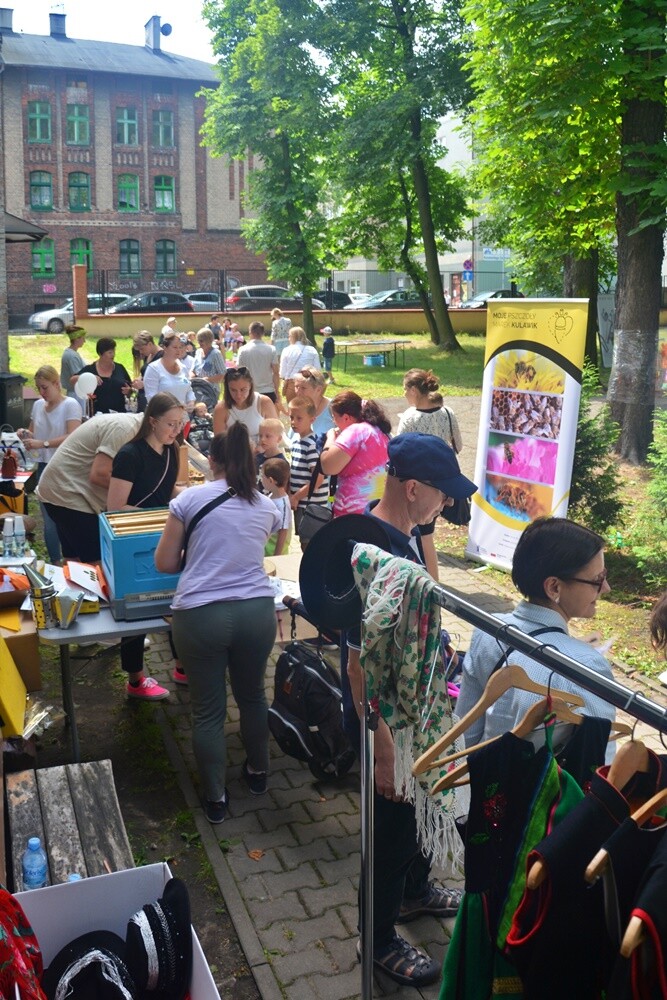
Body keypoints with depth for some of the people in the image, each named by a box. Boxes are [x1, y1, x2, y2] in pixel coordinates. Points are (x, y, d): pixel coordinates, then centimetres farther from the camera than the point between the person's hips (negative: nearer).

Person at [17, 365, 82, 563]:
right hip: (44, 466, 6)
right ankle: (54, 562, 20)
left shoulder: (70, 405, -9)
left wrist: (43, 444, -26)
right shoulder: (38, 405, 10)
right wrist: (25, 434, -2)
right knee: (48, 518, 10)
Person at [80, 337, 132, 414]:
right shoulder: (90, 369, 2)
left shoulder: (120, 368, 9)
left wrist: (128, 391, -6)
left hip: (119, 412, 3)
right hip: (97, 413, -2)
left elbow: (130, 389, 17)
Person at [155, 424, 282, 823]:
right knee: (253, 695, 24)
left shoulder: (190, 498, 0)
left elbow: (165, 563, 4)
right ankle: (258, 772, 43)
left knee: (208, 710, 11)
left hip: (200, 614, -3)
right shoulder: (267, 507, 10)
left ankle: (216, 798, 24)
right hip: (256, 611, 3)